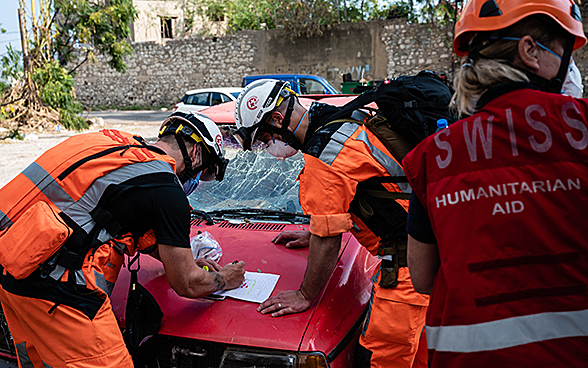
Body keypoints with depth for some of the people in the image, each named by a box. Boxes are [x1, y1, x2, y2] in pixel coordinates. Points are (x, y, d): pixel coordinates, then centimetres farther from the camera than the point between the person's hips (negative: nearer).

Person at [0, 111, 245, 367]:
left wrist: (185, 259, 30)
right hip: (54, 287, -10)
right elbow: (187, 285, -4)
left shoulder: (118, 143, 13)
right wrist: (224, 279, 16)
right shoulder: (166, 189, -12)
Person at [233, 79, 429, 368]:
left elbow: (328, 240, -16)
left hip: (407, 262, -10)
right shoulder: (338, 120, 11)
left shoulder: (324, 154, -20)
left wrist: (305, 296, -3)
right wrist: (313, 234, 33)